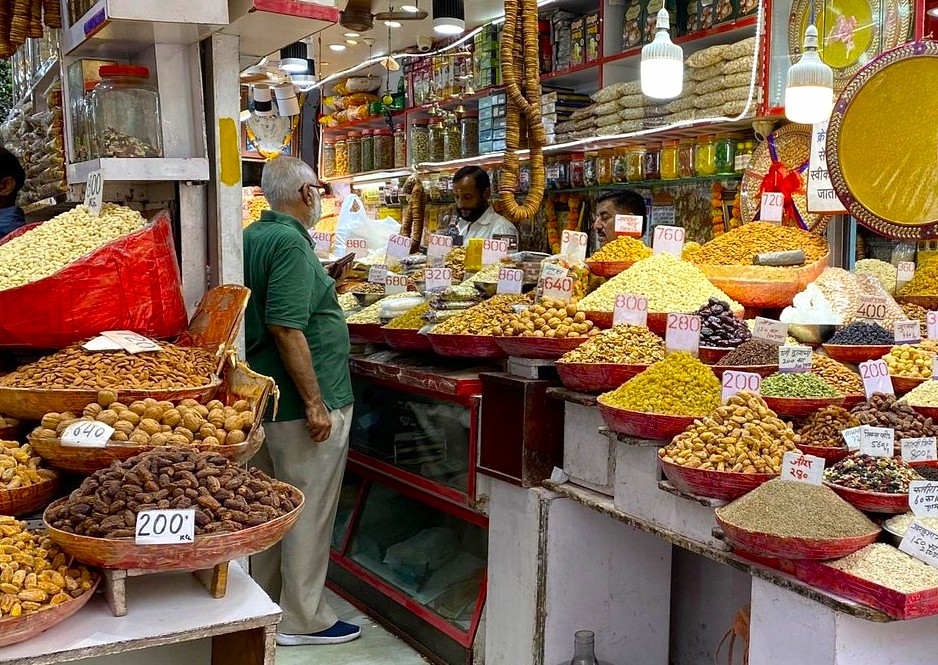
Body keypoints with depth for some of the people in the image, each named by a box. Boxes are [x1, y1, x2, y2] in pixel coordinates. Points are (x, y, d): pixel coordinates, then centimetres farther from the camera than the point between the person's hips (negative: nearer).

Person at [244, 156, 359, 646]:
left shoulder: (253, 236, 10)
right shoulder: (291, 243, -19)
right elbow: (287, 329, -25)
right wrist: (315, 402, -21)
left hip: (266, 398, 10)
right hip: (303, 402, -10)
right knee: (308, 510, 3)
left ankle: (267, 602, 34)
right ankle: (302, 620, 15)